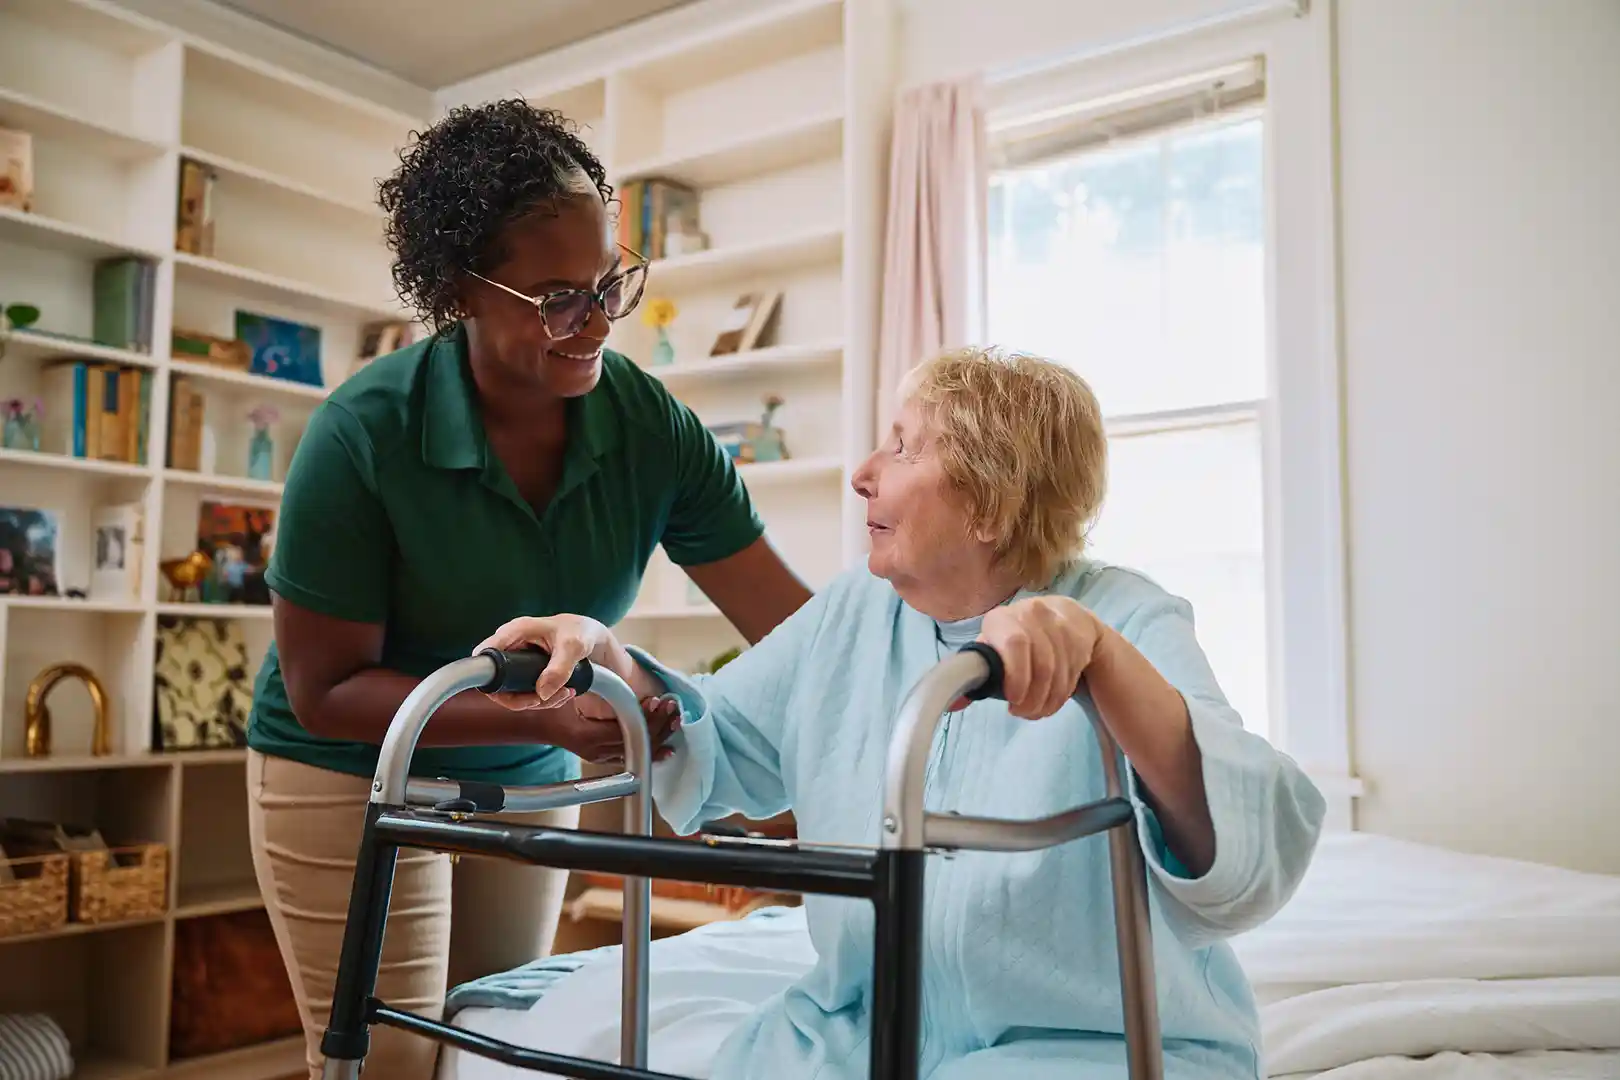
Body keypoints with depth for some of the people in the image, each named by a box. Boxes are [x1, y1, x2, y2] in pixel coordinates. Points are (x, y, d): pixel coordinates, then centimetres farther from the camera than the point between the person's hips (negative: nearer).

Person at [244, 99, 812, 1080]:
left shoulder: (649, 425, -17)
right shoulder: (365, 434, -25)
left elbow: (792, 621, -16)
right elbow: (324, 688, -20)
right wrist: (545, 714, -31)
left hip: (530, 780, 4)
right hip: (356, 777, -3)